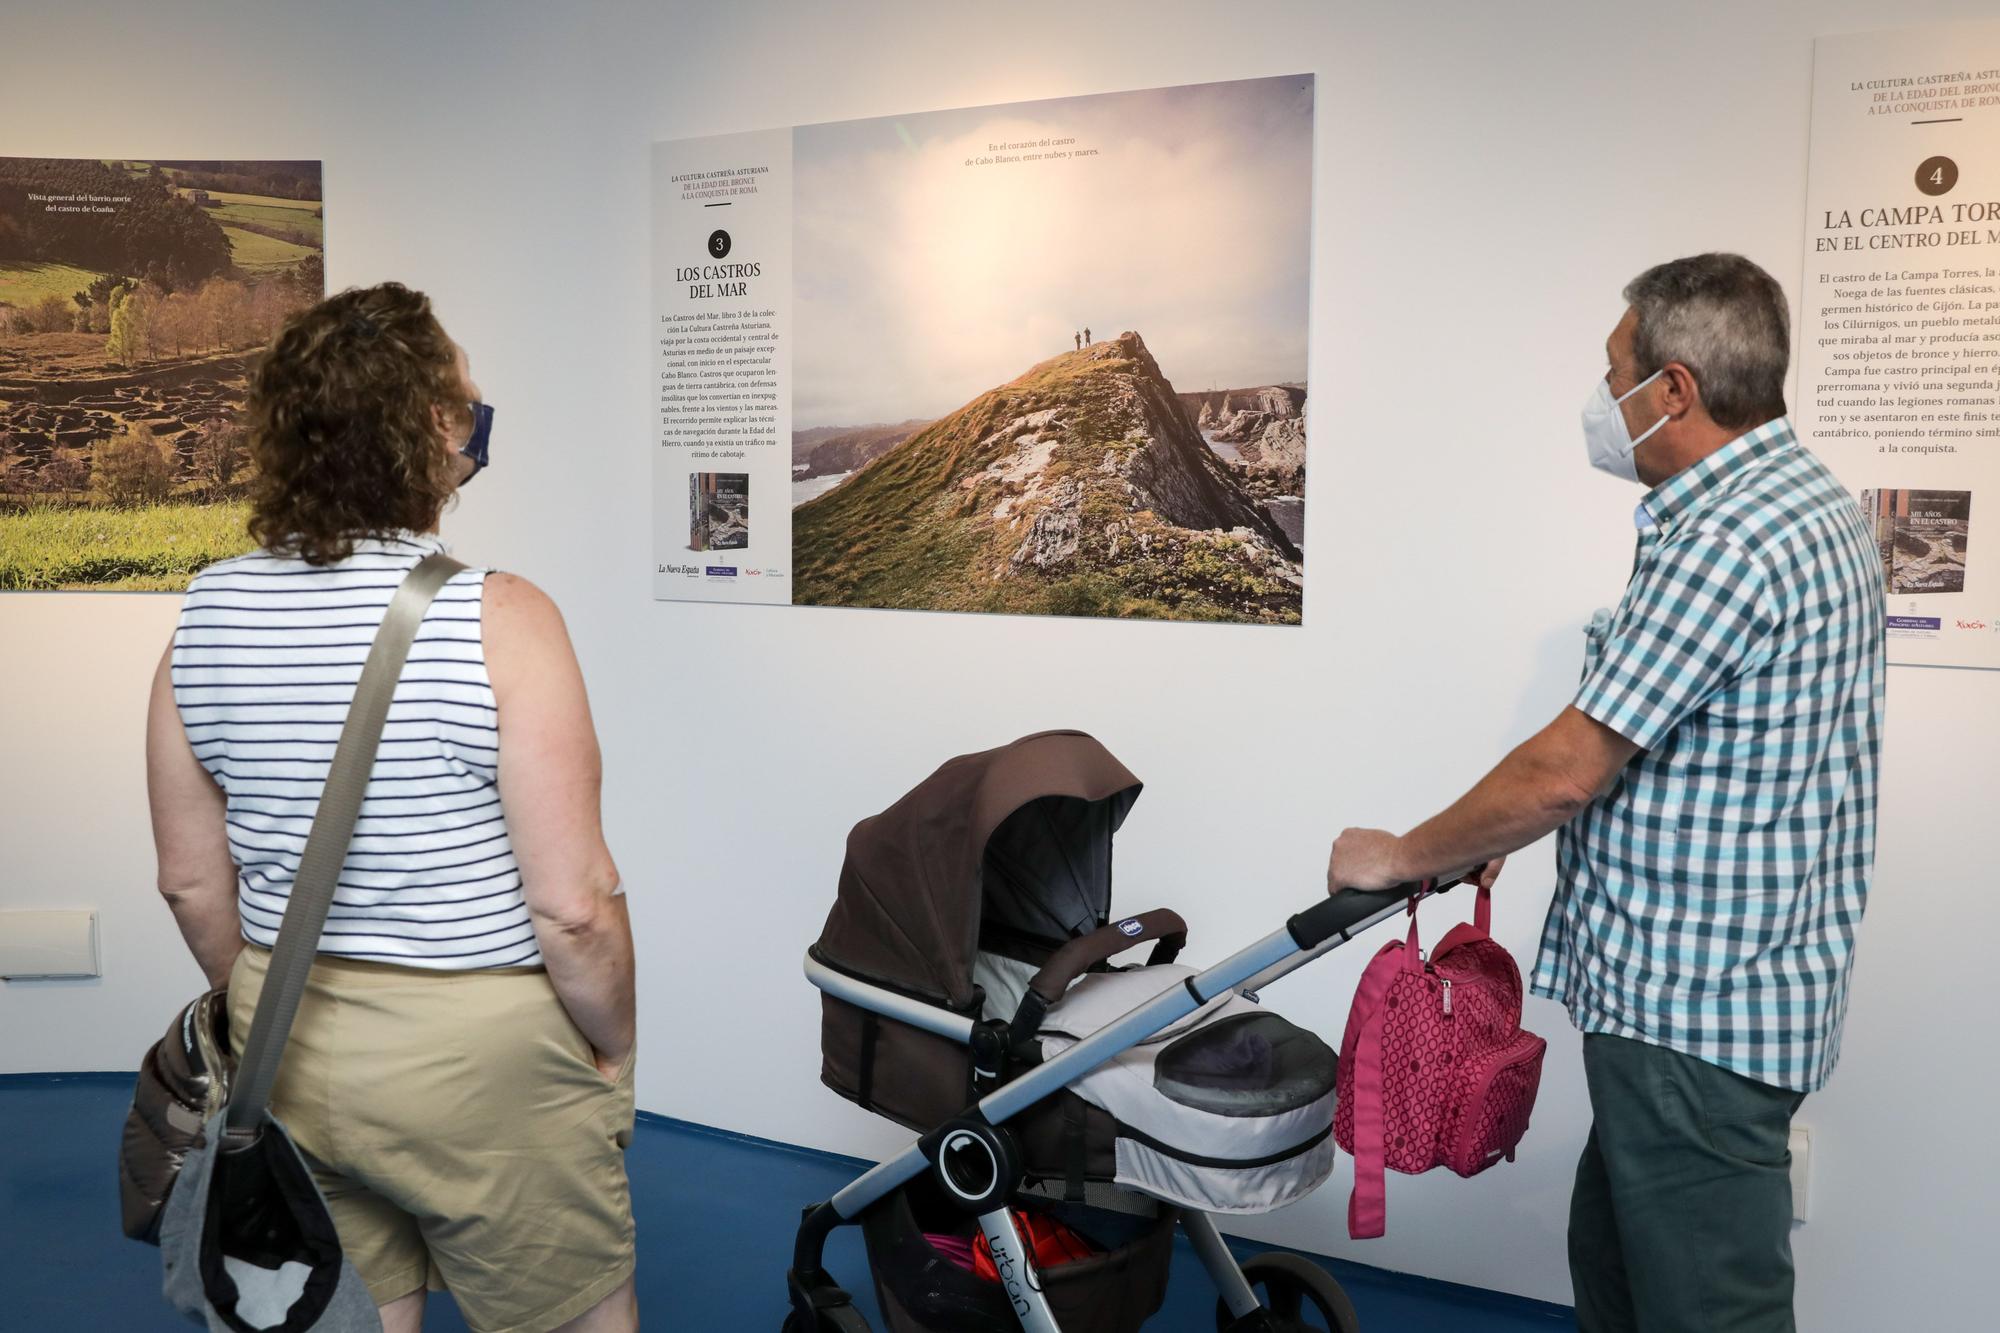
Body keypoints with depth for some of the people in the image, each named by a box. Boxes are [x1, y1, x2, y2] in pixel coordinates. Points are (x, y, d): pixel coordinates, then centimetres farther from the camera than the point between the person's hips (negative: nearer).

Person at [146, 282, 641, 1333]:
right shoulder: (500, 619, -20)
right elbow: (571, 905, -20)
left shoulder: (206, 616, -3)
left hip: (289, 1051, 6)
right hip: (477, 1051, -6)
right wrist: (613, 1048, -3)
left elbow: (190, 882, 5)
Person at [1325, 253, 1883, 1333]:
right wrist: (1493, 834, 16)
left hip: (1694, 1012, -11)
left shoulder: (1729, 542, -23)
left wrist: (1401, 857, -7)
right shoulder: (1805, 502, 12)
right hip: (1690, 993, 11)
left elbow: (1568, 771, -22)